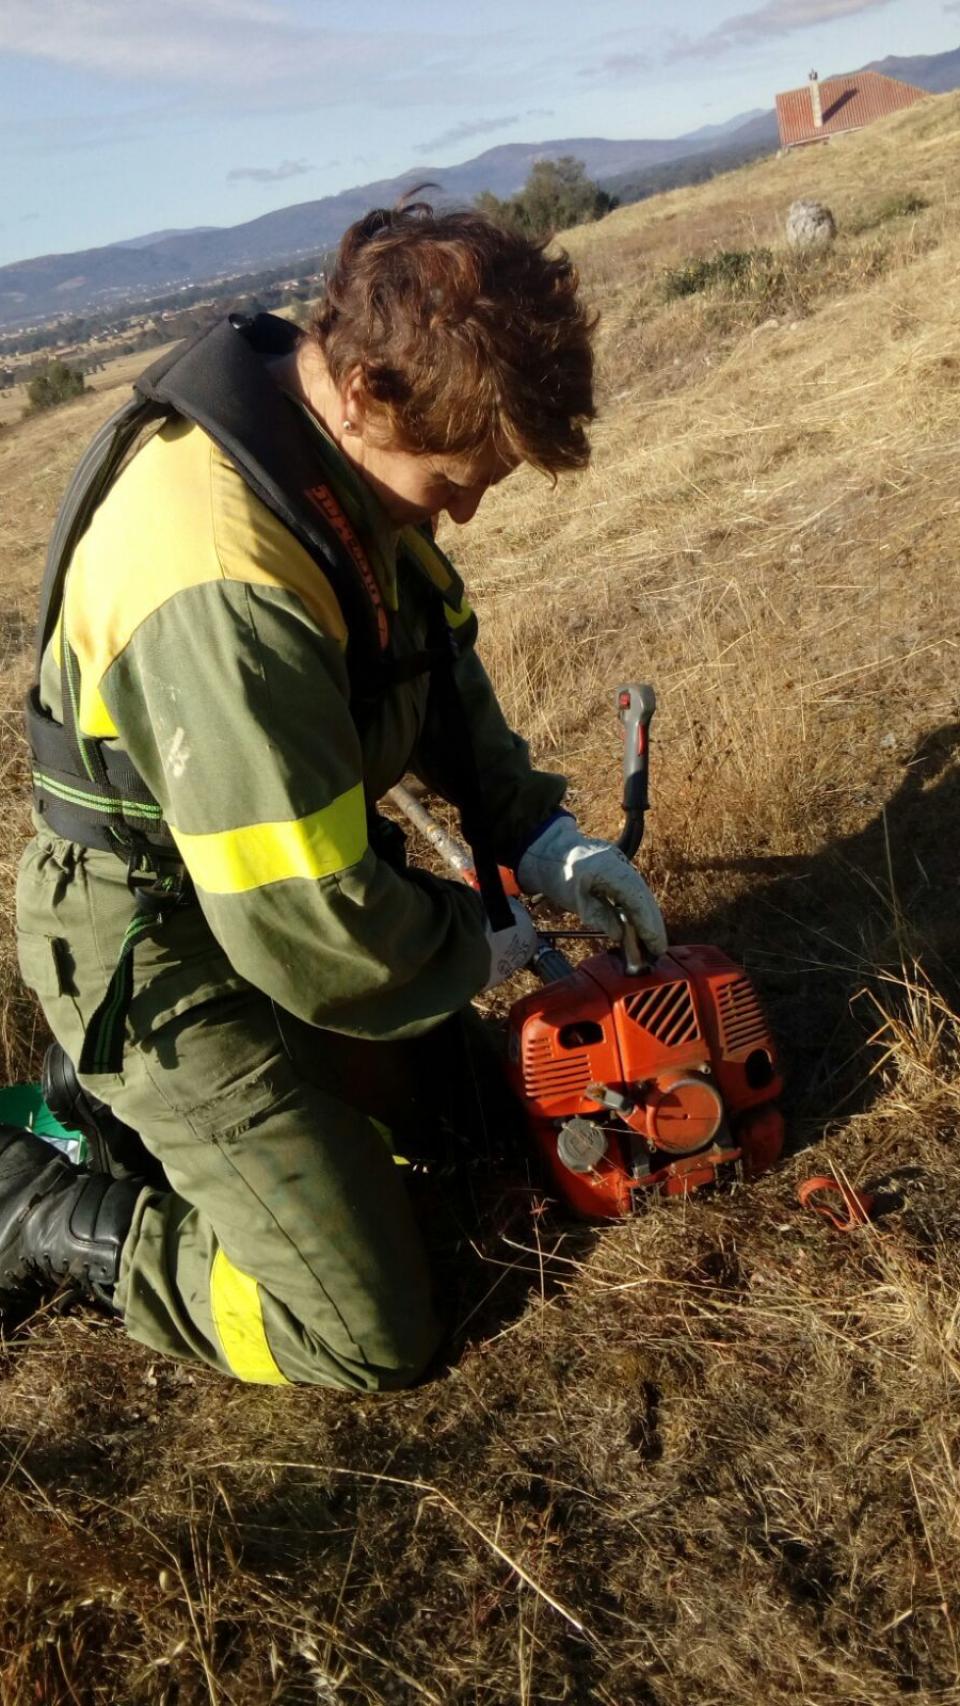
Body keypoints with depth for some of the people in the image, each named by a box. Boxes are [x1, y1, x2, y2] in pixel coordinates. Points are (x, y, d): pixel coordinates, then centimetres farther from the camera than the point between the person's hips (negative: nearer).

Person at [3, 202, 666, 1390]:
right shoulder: (220, 578, -36)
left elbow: (439, 662, 9)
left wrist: (535, 832, -2)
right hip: (169, 956, -9)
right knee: (372, 1333, -5)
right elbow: (310, 931, -32)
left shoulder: (345, 449, -6)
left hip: (285, 876, 9)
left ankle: (138, 1106, 27)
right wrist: (476, 949, -12)